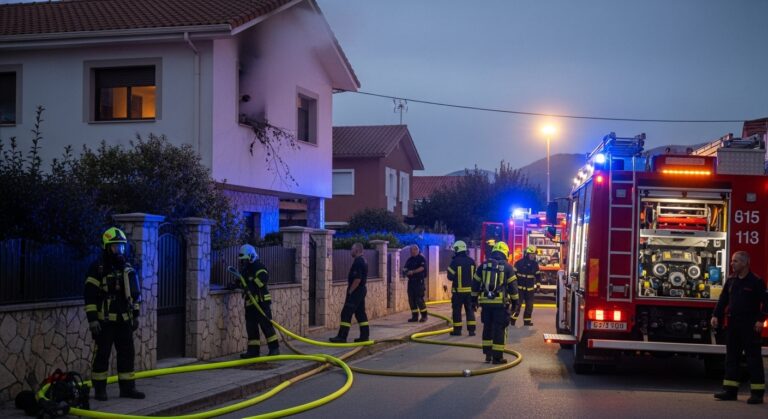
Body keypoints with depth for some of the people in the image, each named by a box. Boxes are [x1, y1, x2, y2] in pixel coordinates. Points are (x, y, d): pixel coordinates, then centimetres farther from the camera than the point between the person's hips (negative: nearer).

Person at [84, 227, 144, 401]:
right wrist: (92, 319, -16)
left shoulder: (128, 269, 10)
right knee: (102, 354, 0)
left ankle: (127, 388, 15)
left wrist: (136, 315, 15)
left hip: (124, 321, 6)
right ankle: (99, 389, 8)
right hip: (104, 321, -6)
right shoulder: (97, 269, -8)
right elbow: (89, 296, -11)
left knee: (127, 353, 7)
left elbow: (135, 294, 18)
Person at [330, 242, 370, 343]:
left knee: (346, 314, -8)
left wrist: (350, 291, -18)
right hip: (361, 291, 11)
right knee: (361, 313, 12)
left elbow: (357, 279, -24)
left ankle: (342, 336, -8)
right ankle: (365, 335, 13)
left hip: (355, 292, -11)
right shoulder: (363, 261, 14)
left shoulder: (358, 262, -18)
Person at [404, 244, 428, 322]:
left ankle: (424, 316, 1)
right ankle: (414, 316, 12)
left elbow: (422, 268, -18)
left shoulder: (421, 259, -5)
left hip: (419, 281, -7)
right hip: (411, 281, 7)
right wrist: (406, 272, -4)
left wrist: (412, 272, -24)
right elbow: (406, 268, 19)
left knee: (419, 299, -9)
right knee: (411, 299, 6)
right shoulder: (409, 260, 16)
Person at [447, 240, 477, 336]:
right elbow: (475, 276, 9)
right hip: (470, 290, 4)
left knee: (457, 310, 5)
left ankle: (457, 330, 7)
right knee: (470, 310, 10)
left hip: (458, 290, -4)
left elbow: (450, 277, -10)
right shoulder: (471, 261, 3)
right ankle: (471, 329, 8)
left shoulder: (455, 261, -12)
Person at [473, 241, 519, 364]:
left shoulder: (483, 265, 8)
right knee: (499, 329, 1)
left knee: (487, 328, 15)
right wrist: (514, 300, 6)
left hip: (485, 301, 4)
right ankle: (497, 356, 0)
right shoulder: (507, 266, -2)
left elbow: (475, 284, 12)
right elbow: (512, 286, -2)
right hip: (500, 302, -4)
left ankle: (488, 354, 18)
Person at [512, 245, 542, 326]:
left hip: (530, 289, 5)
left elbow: (538, 275, 14)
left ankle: (527, 320, 17)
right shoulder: (519, 263, -8)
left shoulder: (535, 264, 5)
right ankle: (512, 320, -1)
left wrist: (538, 285, 6)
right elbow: (514, 274, -4)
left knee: (529, 305, 7)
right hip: (520, 288, -4)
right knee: (517, 304, -7)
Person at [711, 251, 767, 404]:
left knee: (753, 357, -4)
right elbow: (723, 299, 13)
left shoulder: (756, 281, -7)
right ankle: (730, 390, 13)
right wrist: (716, 315, 3)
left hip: (750, 325, -6)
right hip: (733, 323, 7)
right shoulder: (731, 281, 11)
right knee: (731, 356, 8)